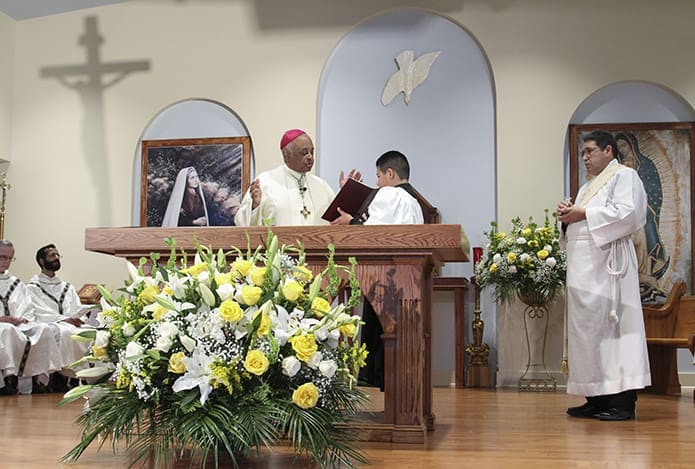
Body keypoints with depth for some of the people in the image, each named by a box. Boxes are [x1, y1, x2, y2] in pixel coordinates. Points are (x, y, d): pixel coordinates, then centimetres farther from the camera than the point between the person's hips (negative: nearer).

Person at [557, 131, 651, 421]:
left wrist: (584, 214, -13)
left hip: (607, 265, -9)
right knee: (588, 329, 6)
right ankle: (598, 398, 10)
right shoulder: (588, 187, 26)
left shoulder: (624, 176, 1)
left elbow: (627, 213, -15)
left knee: (610, 328, -11)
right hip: (584, 268, 9)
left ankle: (623, 401, -10)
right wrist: (568, 215, 5)